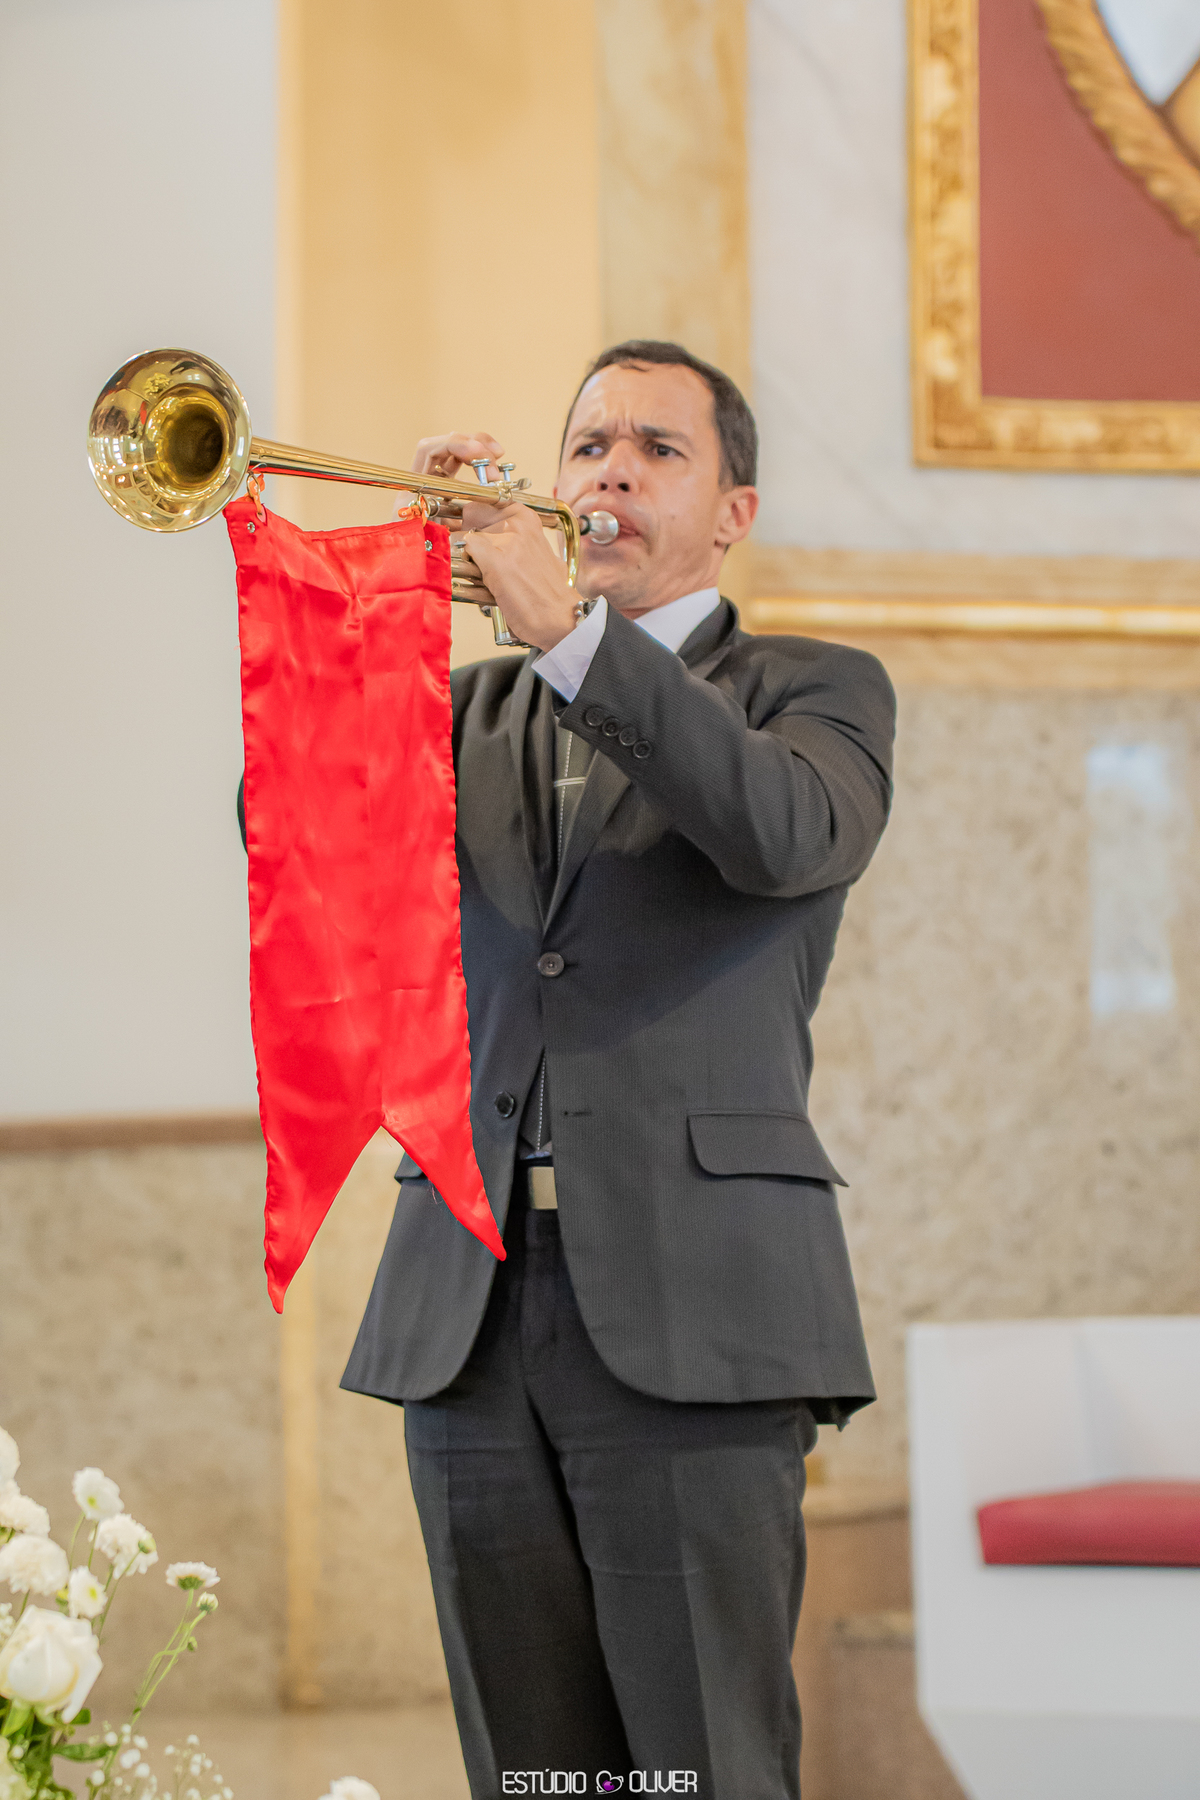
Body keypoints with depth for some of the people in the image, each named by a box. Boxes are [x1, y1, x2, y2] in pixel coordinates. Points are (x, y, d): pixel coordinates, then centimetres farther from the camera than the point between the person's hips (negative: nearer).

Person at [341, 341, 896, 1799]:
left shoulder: (815, 692, 10)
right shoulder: (473, 715, 22)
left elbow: (787, 832, -14)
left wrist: (570, 632, -20)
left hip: (687, 1306, -4)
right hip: (468, 1308, 4)